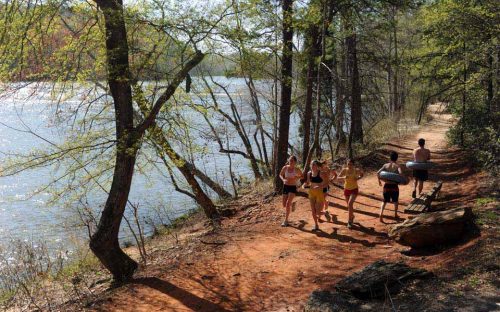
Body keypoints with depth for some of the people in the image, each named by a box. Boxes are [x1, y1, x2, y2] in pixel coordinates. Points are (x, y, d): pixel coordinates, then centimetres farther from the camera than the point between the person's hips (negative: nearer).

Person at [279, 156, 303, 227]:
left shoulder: (297, 169, -8)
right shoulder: (285, 167, -4)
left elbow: (302, 176, 9)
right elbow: (280, 175, 12)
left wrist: (297, 178, -12)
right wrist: (283, 179, -9)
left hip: (293, 187, -3)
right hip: (285, 186, 3)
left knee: (288, 204, -16)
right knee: (284, 205, 9)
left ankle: (286, 221, -7)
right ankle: (292, 204, 46)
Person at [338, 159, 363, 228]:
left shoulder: (356, 170, -15)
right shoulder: (344, 170, -12)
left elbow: (362, 174, 5)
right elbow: (338, 177, -8)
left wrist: (358, 178, -16)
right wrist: (343, 177, -28)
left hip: (354, 189, -3)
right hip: (346, 189, 3)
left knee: (350, 203, -22)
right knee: (349, 205, 16)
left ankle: (350, 221, -13)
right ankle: (352, 216, 45)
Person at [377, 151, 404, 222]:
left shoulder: (386, 165, 2)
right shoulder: (397, 165, -4)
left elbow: (378, 173, -6)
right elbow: (400, 173, -23)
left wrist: (379, 180, 9)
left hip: (386, 185, 1)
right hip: (394, 186, -1)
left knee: (384, 201, 14)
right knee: (395, 201, 22)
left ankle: (381, 214, -6)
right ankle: (395, 215, 32)